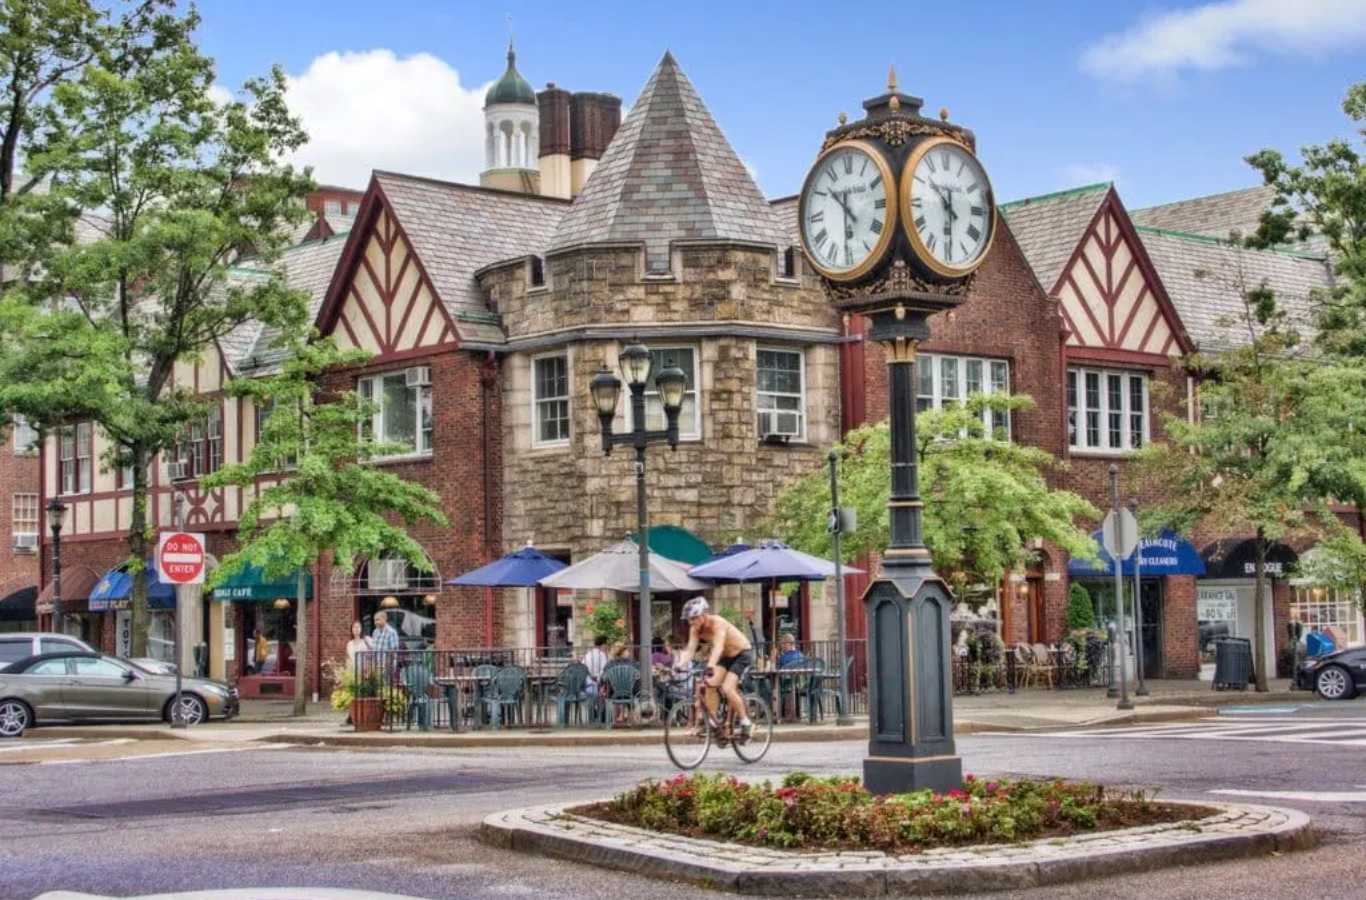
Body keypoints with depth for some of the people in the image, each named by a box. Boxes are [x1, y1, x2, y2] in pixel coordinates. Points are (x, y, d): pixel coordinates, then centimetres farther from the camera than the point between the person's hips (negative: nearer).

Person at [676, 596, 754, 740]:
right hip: (726, 657, 7)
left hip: (743, 654, -7)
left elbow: (718, 647, -45)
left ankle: (745, 723, -6)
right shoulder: (695, 629, -11)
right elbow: (690, 649, -20)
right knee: (710, 685, -13)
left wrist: (710, 666, -61)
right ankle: (712, 722, -2)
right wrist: (680, 666, -38)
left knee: (727, 689, -22)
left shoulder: (718, 624, -31)